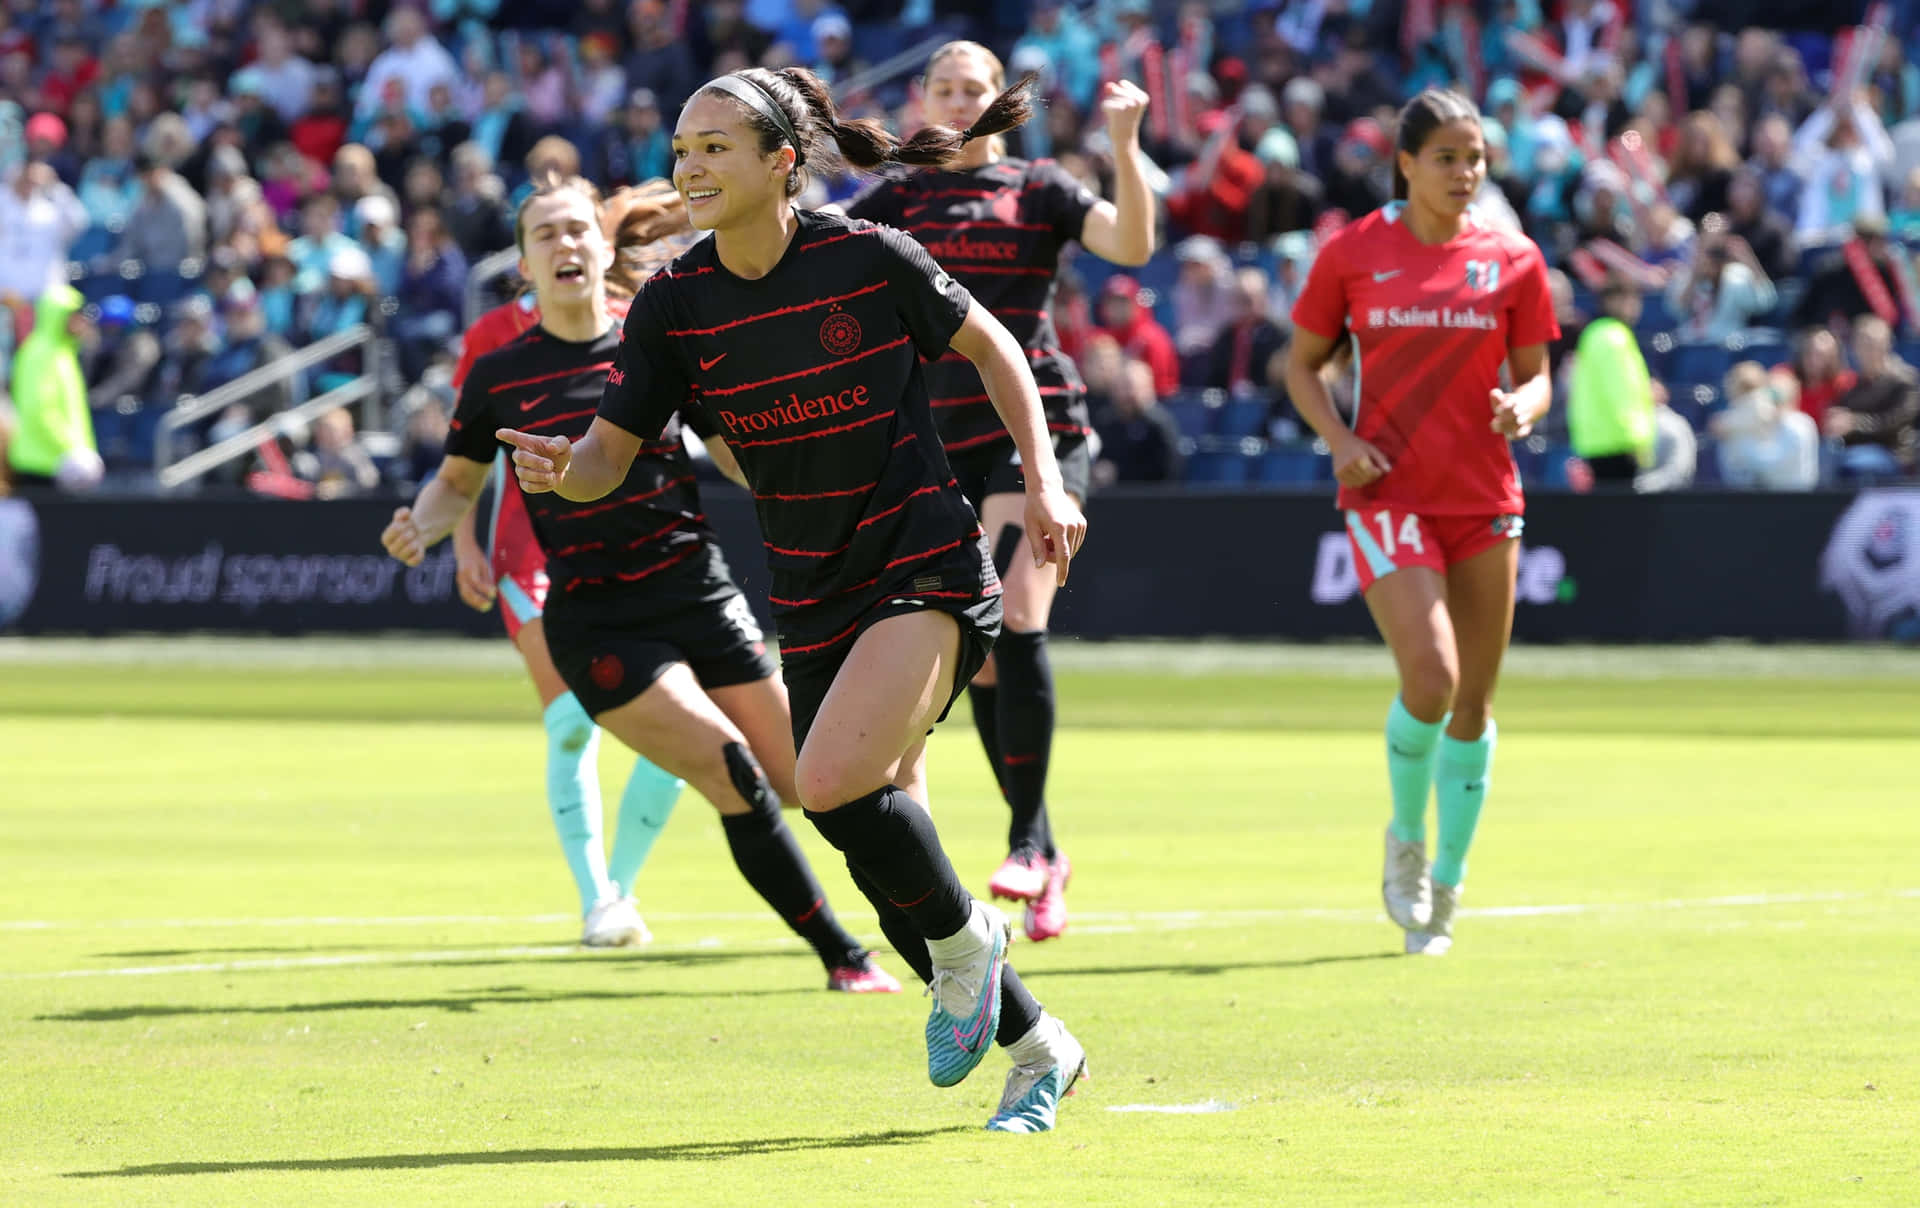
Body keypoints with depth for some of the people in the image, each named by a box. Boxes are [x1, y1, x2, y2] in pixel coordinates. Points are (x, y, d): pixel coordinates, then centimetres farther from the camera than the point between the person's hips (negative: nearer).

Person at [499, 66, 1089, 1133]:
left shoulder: (869, 261, -12)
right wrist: (559, 468, -26)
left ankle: (965, 939, 1)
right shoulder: (675, 304, -3)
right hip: (816, 599, 6)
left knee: (831, 779, -27)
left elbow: (991, 347, 4)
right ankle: (1037, 1047, 24)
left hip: (929, 569, -5)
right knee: (879, 830, 6)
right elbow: (610, 454, -3)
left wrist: (1044, 482, -4)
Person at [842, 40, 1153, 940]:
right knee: (978, 660, 3)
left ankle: (1028, 838, -19)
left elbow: (1131, 244, -8)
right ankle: (1044, 857, 14)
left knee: (1015, 618, -23)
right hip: (942, 443, 4)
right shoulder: (899, 201, 14)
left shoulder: (1037, 189, 6)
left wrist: (1125, 146, -19)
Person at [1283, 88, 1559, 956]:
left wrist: (1523, 407, -14)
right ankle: (1405, 838, 8)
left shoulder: (1512, 260, 3)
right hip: (1388, 490, -3)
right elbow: (1302, 365, 8)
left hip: (1484, 495, 3)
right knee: (1429, 677, -19)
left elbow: (1535, 373, 10)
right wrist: (1340, 439, -9)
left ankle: (1445, 883, 24)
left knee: (1474, 699, 7)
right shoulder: (1353, 253, -1)